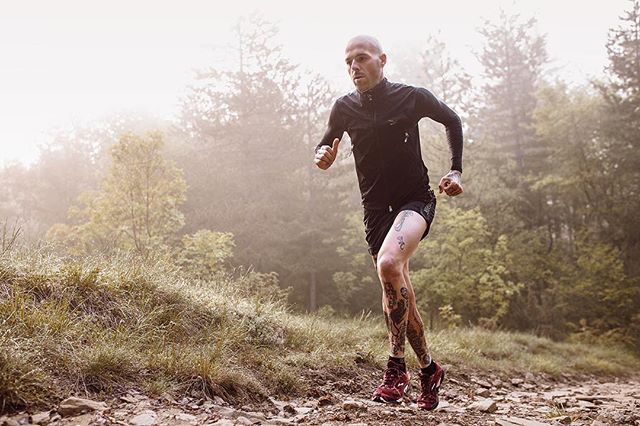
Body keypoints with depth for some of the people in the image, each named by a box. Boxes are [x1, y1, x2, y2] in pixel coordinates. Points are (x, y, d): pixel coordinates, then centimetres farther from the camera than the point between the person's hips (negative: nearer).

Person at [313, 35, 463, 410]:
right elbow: (327, 143, 16)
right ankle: (429, 369, 29)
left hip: (416, 200, -4)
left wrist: (456, 171, 4)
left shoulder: (412, 97, -6)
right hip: (376, 209, 4)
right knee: (400, 293, 7)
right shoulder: (345, 108, 1)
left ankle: (397, 366, -21)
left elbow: (452, 121, 12)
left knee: (389, 263, -33)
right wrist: (323, 156, -9)